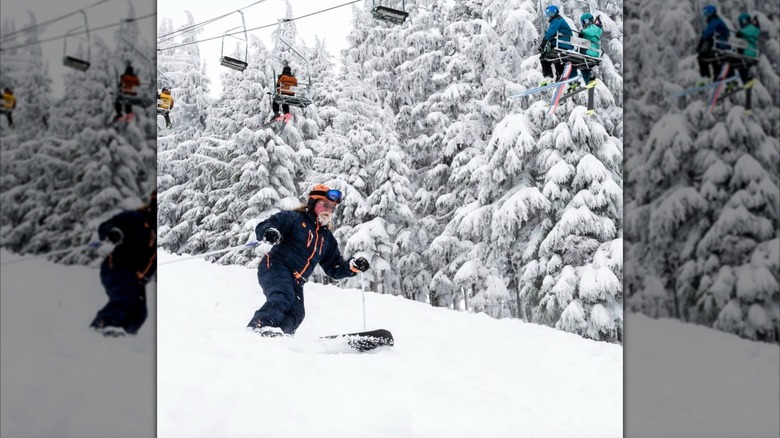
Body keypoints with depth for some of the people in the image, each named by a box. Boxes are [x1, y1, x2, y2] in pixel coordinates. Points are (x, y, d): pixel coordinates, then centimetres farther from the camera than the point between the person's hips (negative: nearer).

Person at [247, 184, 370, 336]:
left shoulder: (327, 238, 22)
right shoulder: (294, 218, 1)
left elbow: (334, 268, 23)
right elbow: (262, 227, -8)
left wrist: (352, 266, 5)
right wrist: (268, 232, -32)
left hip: (296, 282, 8)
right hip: (275, 267, -7)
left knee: (295, 315, -16)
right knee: (283, 296, -35)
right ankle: (260, 325, -53)